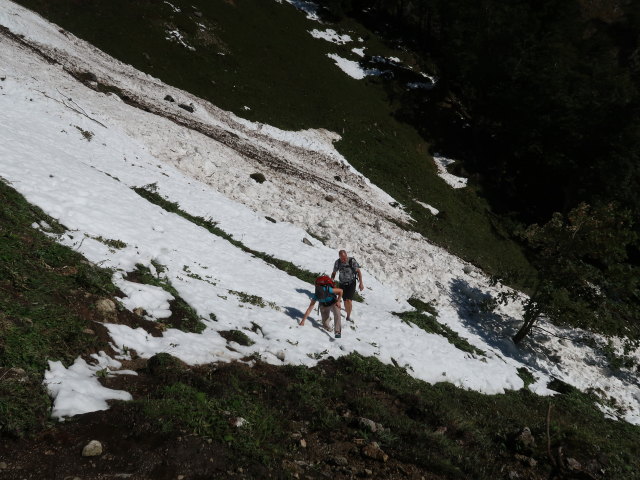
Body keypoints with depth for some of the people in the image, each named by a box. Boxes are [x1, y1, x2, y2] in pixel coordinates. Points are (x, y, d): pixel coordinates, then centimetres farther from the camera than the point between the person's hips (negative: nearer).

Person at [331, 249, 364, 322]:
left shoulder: (352, 261, -19)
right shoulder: (337, 262, -10)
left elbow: (359, 272, -11)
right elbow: (334, 273, 4)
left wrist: (361, 283, -14)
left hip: (351, 283, -3)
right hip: (342, 283, 3)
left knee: (349, 300, -15)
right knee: (345, 301, 4)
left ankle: (348, 316, 0)